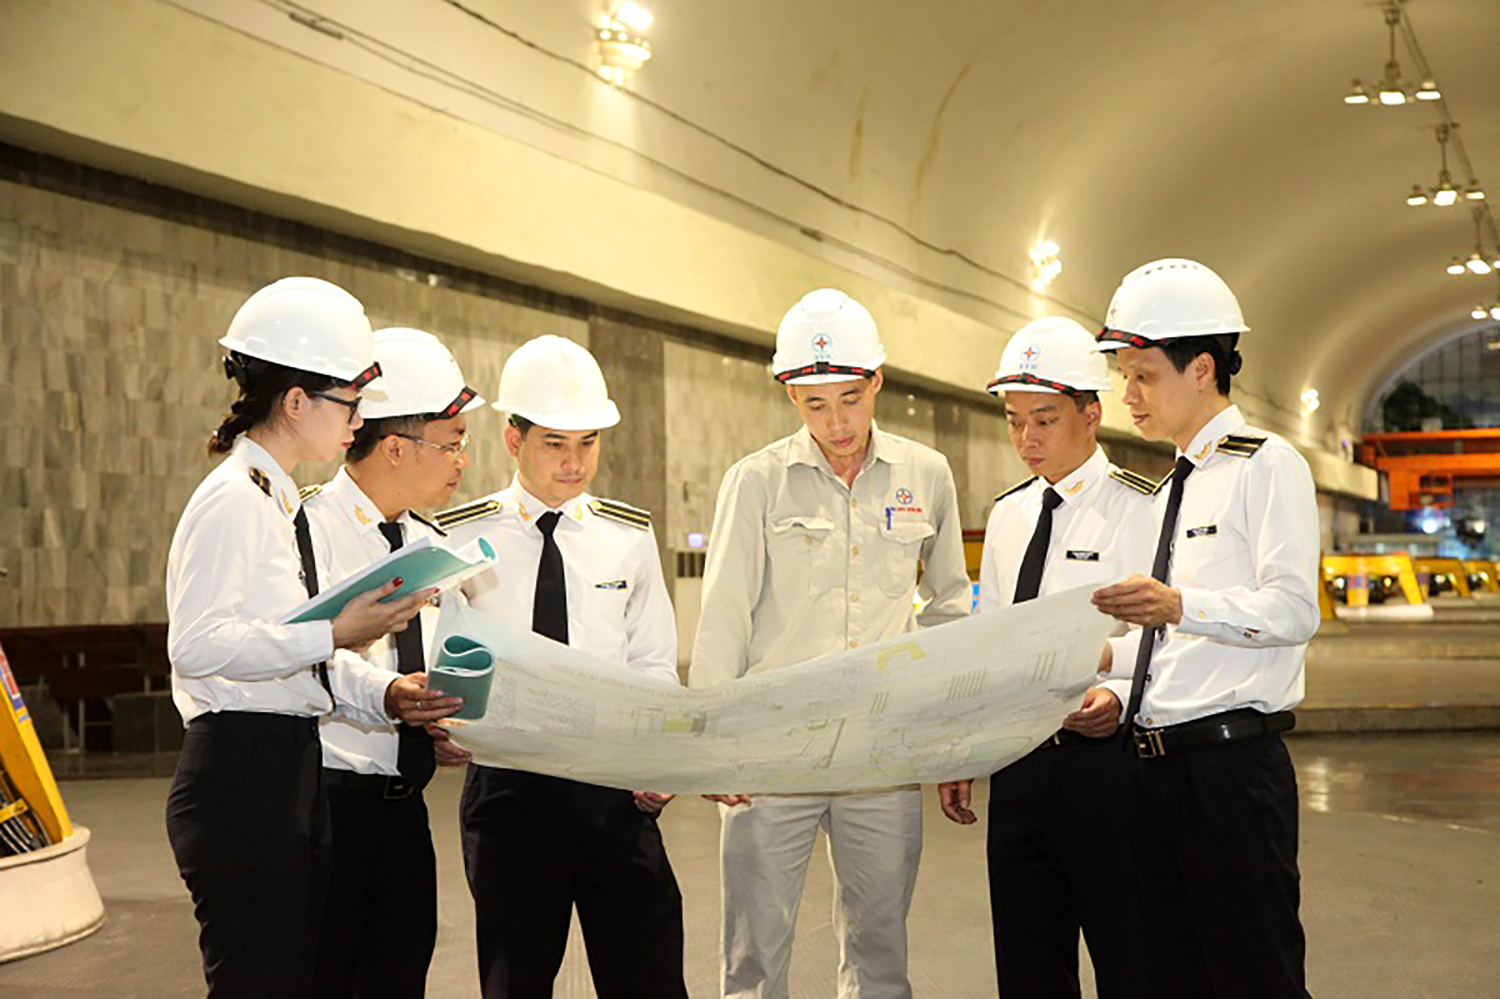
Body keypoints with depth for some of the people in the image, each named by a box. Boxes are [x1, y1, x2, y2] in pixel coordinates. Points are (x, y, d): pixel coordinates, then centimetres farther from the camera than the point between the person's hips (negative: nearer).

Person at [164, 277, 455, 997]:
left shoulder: (280, 502, 19)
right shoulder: (233, 499, -11)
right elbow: (197, 644, -23)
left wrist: (384, 693, 6)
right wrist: (334, 634, -23)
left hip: (292, 773, 10)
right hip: (243, 778, -10)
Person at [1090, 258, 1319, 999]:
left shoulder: (1266, 465, -4)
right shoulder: (1173, 487, 21)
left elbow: (1293, 609, -16)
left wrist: (1181, 606, -29)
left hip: (1233, 763, -8)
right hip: (1159, 764, 8)